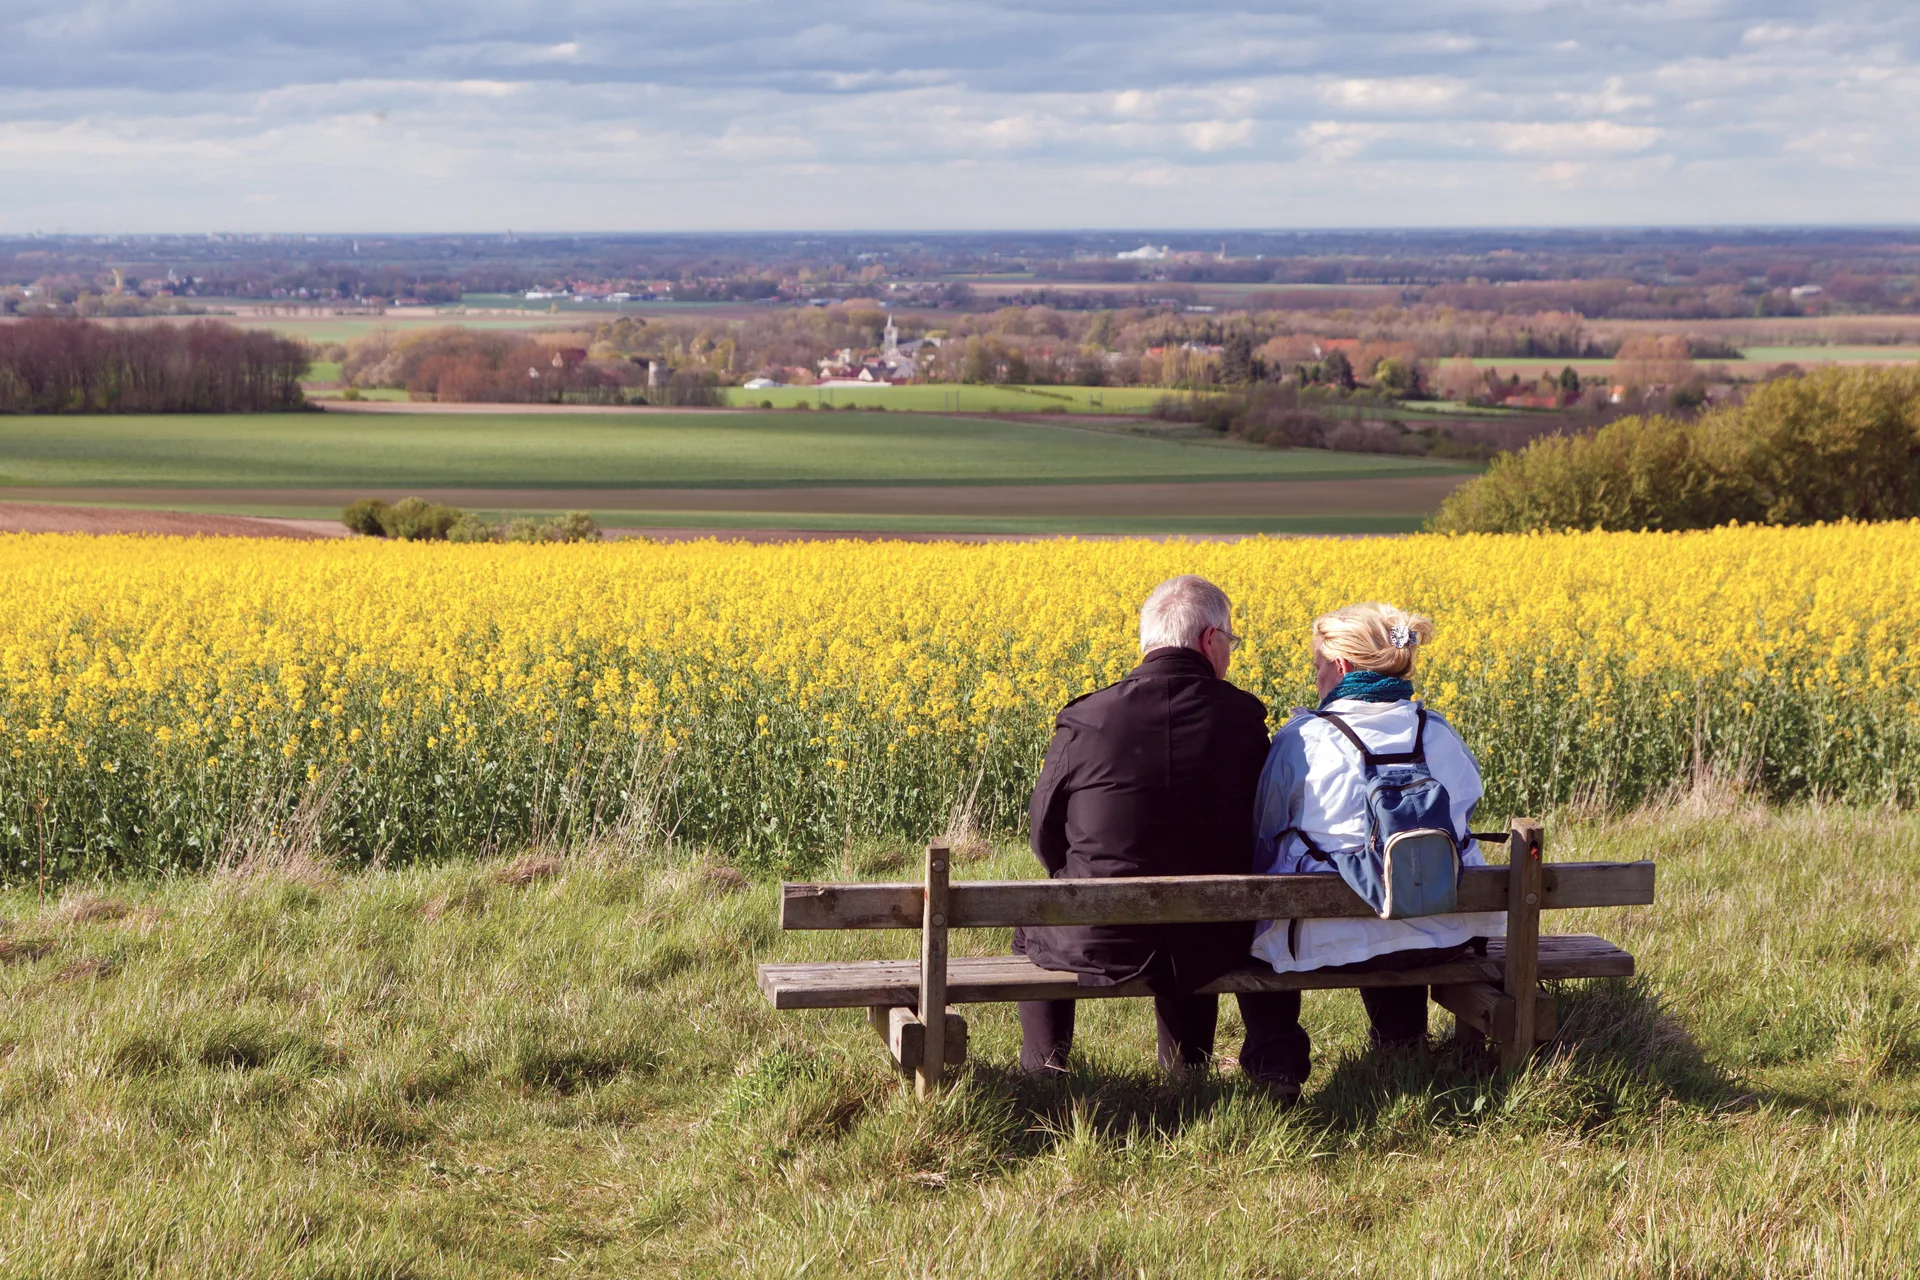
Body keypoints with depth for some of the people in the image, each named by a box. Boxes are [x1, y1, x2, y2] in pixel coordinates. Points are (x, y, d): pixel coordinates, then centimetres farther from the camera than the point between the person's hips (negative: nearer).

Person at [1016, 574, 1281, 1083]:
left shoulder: (1085, 721, -13)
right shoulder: (1243, 718, -9)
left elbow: (1046, 840, -1)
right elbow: (1257, 835, 2)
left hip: (1101, 942, -2)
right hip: (1210, 946, 2)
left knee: (1034, 926, 32)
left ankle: (1042, 1074, 36)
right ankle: (1186, 1073, 43)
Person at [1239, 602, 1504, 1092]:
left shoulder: (1301, 742, -11)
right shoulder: (1442, 735, 1)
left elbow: (1261, 843, -1)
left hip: (1332, 941, -4)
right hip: (1438, 939, 4)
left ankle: (1279, 1059, 22)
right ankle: (1402, 1040, 42)